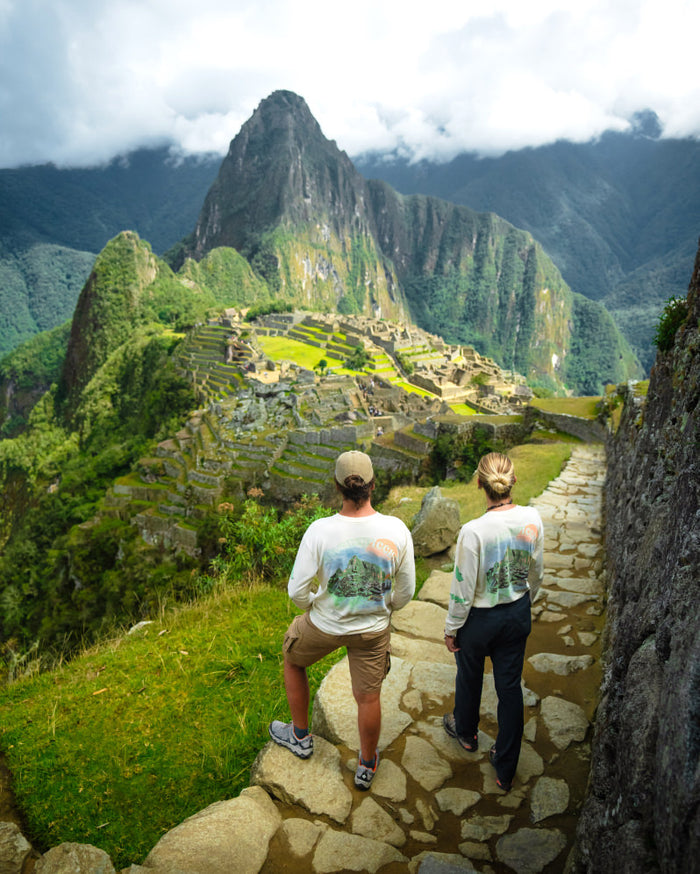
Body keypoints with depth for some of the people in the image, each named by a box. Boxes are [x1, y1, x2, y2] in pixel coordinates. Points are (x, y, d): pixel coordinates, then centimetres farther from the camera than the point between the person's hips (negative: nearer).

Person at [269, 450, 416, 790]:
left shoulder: (319, 530, -26)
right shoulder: (396, 530, -21)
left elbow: (296, 591, -18)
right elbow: (406, 592, -7)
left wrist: (312, 608, 5)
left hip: (324, 625, -1)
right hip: (374, 629, 2)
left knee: (292, 659, 30)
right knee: (368, 698, 22)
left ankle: (300, 737, 46)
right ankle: (366, 766, 45)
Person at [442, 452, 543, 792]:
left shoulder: (473, 531, -31)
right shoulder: (532, 519, -15)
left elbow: (463, 589, -20)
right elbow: (536, 573, 1)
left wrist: (451, 629, -4)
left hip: (480, 620, -4)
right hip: (517, 614, 4)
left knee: (470, 676, 25)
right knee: (510, 687, 18)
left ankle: (466, 732, 53)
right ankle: (506, 770, 33)